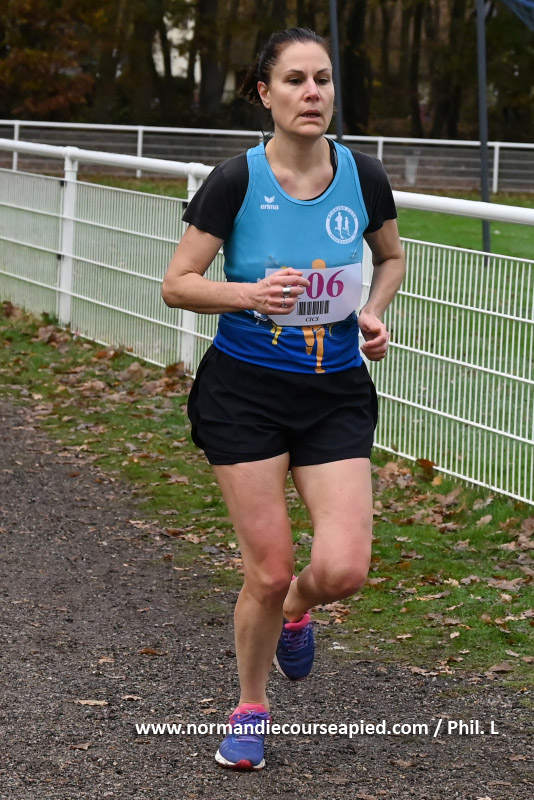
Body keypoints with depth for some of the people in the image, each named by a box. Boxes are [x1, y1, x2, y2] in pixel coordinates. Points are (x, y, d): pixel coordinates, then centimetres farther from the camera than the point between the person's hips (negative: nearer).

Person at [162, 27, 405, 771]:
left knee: (342, 570, -12)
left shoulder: (363, 176, -3)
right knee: (268, 570, -2)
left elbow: (392, 257, 17)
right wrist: (250, 293, -24)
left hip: (337, 394, 2)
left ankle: (296, 609, 26)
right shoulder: (236, 180, -11)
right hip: (245, 393, -2)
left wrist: (373, 314, -2)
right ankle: (250, 710, 24)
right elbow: (177, 283, -7)